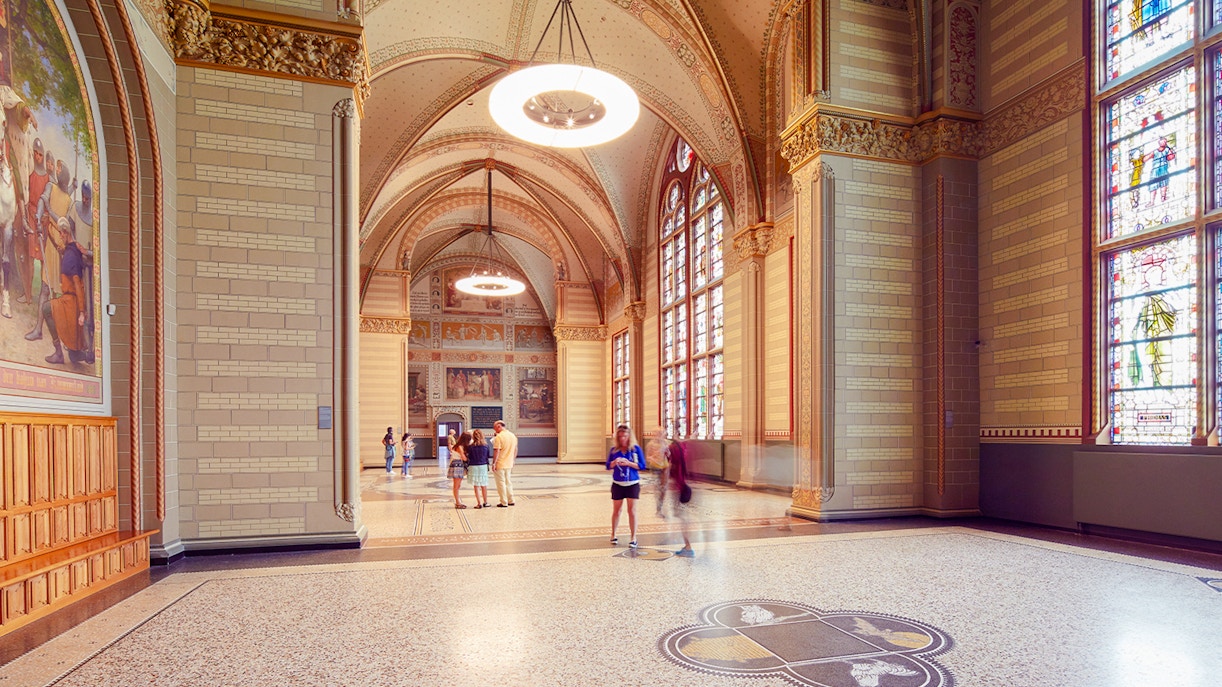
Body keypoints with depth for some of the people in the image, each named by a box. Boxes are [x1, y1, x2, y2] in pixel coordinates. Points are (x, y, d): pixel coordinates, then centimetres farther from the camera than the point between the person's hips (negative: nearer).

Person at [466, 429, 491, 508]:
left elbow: (469, 458, -5)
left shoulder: (471, 446, -9)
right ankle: (485, 502, 20)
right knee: (484, 485, 12)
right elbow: (487, 456, 7)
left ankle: (479, 503, 1)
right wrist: (487, 466, 19)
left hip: (473, 467, -3)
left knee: (476, 486, 2)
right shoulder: (486, 445, -2)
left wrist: (467, 467, 5)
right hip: (483, 466, 3)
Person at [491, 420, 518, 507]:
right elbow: (515, 450, 14)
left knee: (501, 483, 2)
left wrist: (494, 463, -14)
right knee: (508, 482, 18)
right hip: (509, 464, 7)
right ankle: (510, 501, 22)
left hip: (500, 464, -7)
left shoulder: (499, 437, -15)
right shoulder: (513, 435, 8)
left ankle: (504, 503, 5)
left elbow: (496, 451, -19)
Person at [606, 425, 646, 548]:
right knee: (616, 510, 13)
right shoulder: (614, 450, 0)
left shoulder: (636, 449, -5)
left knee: (632, 511, -1)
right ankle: (613, 535, 28)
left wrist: (628, 463, -20)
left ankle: (633, 538, 6)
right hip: (617, 484, 2)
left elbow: (642, 466, -6)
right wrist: (614, 462, -19)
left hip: (633, 484, -2)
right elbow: (608, 466, 2)